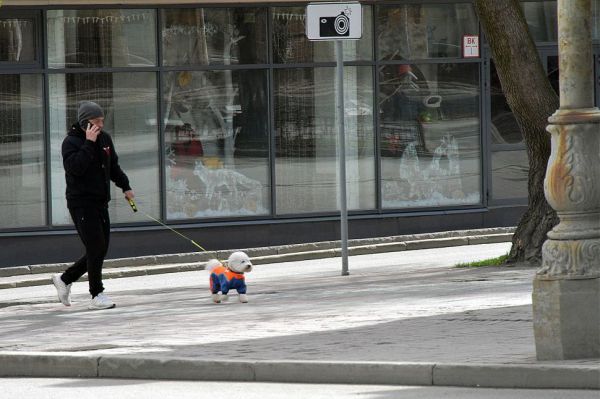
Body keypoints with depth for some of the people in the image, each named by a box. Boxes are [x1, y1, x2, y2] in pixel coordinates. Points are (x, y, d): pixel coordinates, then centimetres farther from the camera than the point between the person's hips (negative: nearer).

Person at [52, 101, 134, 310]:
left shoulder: (104, 138, 10)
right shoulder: (71, 142, -11)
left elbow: (113, 166, 23)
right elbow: (76, 167, -27)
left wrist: (125, 186, 15)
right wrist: (89, 143, -26)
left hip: (100, 203, 8)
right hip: (81, 204, -8)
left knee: (100, 250, 9)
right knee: (95, 247, -12)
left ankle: (65, 279, 24)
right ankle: (97, 295, -5)